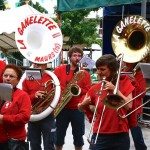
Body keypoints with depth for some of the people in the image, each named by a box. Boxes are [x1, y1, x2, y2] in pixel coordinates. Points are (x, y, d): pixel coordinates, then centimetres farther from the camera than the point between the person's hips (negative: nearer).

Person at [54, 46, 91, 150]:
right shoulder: (59, 70, 4)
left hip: (77, 109, 0)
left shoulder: (84, 74, 5)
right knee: (59, 136, 6)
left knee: (78, 136, 7)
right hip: (62, 108, 0)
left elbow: (88, 92, 1)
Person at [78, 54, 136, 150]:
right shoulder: (95, 89, 3)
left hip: (120, 135, 0)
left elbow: (129, 106, -10)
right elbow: (81, 109, 10)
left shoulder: (124, 82, 1)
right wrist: (83, 104, -11)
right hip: (100, 136, 1)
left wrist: (115, 89, -16)